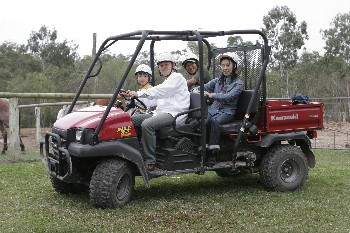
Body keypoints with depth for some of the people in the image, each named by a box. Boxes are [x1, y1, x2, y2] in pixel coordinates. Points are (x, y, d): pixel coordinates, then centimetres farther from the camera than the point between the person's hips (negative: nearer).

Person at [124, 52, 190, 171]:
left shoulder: (177, 77, 0)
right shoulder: (166, 82, 32)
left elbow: (160, 91, -17)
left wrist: (139, 93, -25)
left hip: (174, 114, -10)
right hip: (161, 113, 10)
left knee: (147, 124, -33)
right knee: (133, 119, -2)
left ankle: (150, 162, -31)